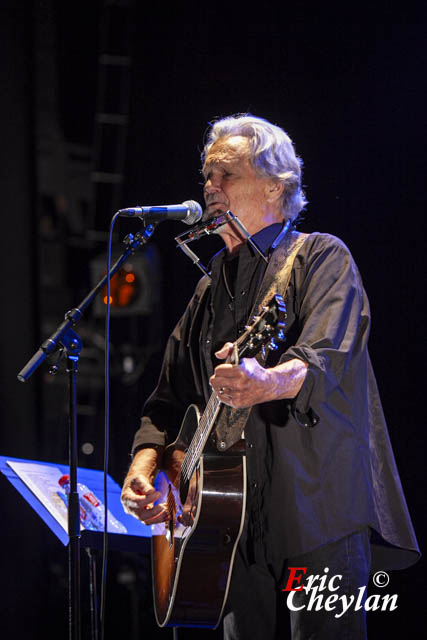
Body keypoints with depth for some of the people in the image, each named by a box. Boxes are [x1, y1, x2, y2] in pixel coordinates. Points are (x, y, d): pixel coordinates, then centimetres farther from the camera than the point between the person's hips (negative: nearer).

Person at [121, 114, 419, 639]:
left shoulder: (321, 258, 0)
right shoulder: (211, 287, 21)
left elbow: (326, 358, -20)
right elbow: (169, 398, 21)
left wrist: (268, 383, -41)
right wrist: (144, 468, 2)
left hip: (319, 508, -6)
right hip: (235, 514, 6)